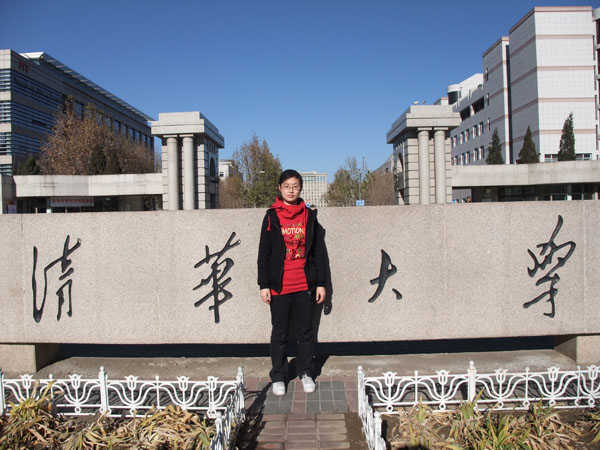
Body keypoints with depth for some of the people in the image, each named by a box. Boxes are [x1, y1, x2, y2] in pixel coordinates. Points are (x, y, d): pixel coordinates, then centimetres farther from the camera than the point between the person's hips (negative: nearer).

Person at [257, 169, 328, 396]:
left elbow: (319, 252, 7)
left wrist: (321, 283, 4)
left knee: (305, 332, 11)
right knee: (280, 333, 8)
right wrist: (264, 285, -3)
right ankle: (278, 377, 21)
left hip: (305, 286, 1)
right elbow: (264, 253, 2)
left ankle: (306, 373, 26)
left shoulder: (309, 216, 6)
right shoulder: (271, 217, 2)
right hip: (279, 286, -1)